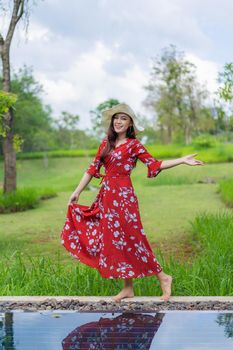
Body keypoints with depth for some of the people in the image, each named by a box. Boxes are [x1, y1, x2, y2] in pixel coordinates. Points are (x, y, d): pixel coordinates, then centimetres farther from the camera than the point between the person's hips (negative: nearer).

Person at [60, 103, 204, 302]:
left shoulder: (133, 144, -3)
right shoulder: (106, 143, 12)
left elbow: (155, 164, -5)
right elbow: (93, 169, 13)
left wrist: (182, 160, -13)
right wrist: (77, 192, 12)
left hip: (123, 197, -6)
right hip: (106, 197, 6)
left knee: (128, 240, -5)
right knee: (115, 241, 7)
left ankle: (163, 278, 8)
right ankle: (128, 288, 16)